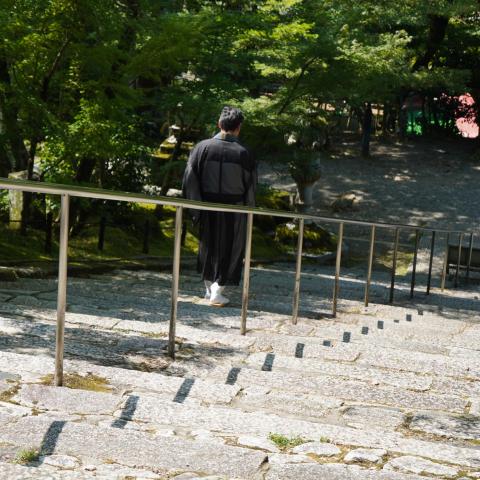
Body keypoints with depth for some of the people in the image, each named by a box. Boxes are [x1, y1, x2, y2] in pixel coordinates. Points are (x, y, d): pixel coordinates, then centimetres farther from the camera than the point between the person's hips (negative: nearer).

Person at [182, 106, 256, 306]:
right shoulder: (243, 153, -12)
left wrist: (196, 208, -2)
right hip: (234, 211, -2)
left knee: (209, 247, 19)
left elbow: (190, 179, -8)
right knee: (230, 250, 10)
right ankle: (217, 291, 4)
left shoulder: (202, 147, -7)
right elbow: (250, 187, -5)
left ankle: (209, 288, 28)